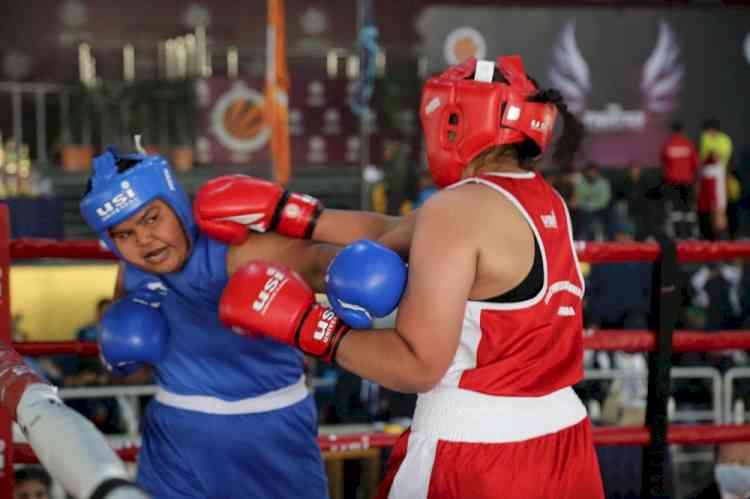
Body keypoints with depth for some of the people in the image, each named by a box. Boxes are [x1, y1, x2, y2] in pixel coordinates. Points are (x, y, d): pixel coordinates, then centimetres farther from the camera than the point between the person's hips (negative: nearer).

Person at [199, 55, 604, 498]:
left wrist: (304, 324, -11)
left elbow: (418, 366, -19)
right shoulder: (546, 202, 10)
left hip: (477, 456, -7)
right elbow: (392, 234, 16)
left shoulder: (458, 209, -15)